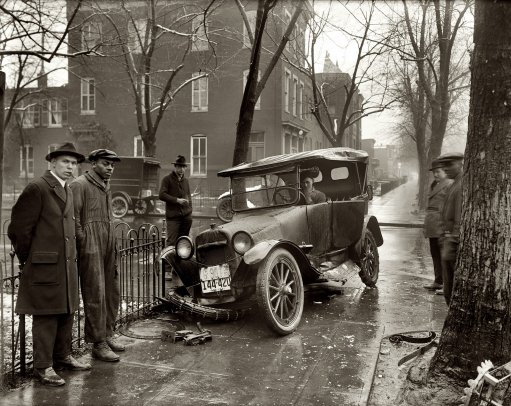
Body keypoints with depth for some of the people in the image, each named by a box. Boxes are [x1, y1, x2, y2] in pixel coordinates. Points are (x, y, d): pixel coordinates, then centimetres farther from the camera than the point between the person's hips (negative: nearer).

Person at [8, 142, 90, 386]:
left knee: (66, 313, 15)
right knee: (45, 317, 0)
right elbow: (18, 228, -12)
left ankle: (62, 357, 29)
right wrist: (27, 260, -4)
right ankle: (43, 366, 12)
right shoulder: (37, 188, -11)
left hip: (67, 264, 8)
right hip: (45, 266, -8)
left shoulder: (67, 192, 16)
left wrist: (72, 257, 17)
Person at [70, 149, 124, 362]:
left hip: (108, 246, 9)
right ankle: (98, 344, 5)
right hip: (91, 248, -8)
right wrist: (83, 243, -13)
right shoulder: (80, 184, -8)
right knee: (95, 295, -3)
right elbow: (74, 219, -12)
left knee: (112, 292, 13)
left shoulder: (106, 186, 18)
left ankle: (107, 334, 27)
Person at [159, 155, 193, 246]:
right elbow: (162, 195, -10)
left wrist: (189, 210, 14)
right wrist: (177, 200, -16)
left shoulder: (185, 180, 17)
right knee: (171, 242, -9)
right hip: (173, 216, -5)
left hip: (186, 216, 5)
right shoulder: (167, 179, 0)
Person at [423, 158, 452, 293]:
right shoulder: (434, 185, 18)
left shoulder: (449, 184, -9)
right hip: (433, 226, 9)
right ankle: (438, 282, 24)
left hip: (442, 226, -9)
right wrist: (426, 226, 22)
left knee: (443, 254, -7)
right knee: (435, 254, 14)